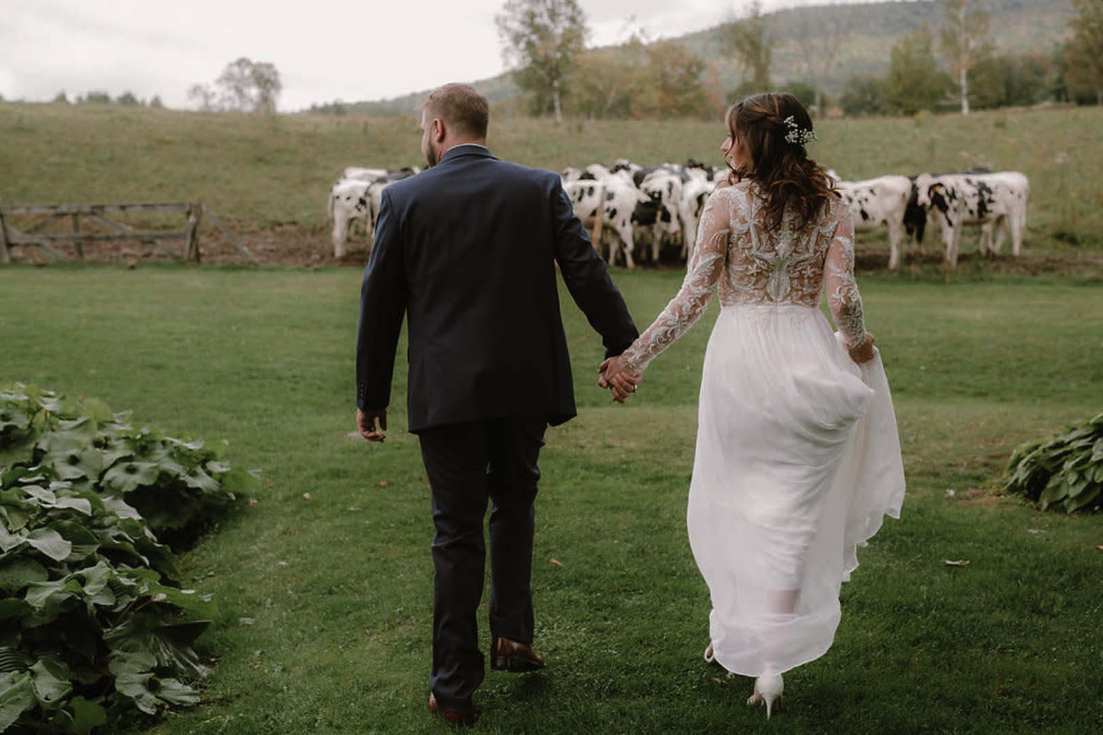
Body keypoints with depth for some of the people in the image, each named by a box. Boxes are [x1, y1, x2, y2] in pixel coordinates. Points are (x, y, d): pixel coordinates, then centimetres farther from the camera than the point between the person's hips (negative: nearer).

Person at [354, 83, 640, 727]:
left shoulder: (404, 199, -2)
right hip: (527, 384, 2)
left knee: (458, 532, 7)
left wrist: (371, 397, 9)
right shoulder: (541, 188, 3)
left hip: (447, 393, -2)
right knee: (514, 504, 24)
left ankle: (456, 686, 14)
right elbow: (588, 272, -2)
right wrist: (622, 348, 3)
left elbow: (379, 305, 1)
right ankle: (514, 634, 21)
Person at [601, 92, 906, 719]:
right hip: (806, 356, 2)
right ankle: (772, 660, 6)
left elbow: (693, 297, -8)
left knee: (731, 496, 16)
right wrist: (856, 343, 15)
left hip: (741, 356, -2)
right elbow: (842, 295, -6)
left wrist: (633, 357, -1)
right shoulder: (830, 206, 2)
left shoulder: (727, 204, -5)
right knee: (789, 512, 6)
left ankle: (733, 630, 28)